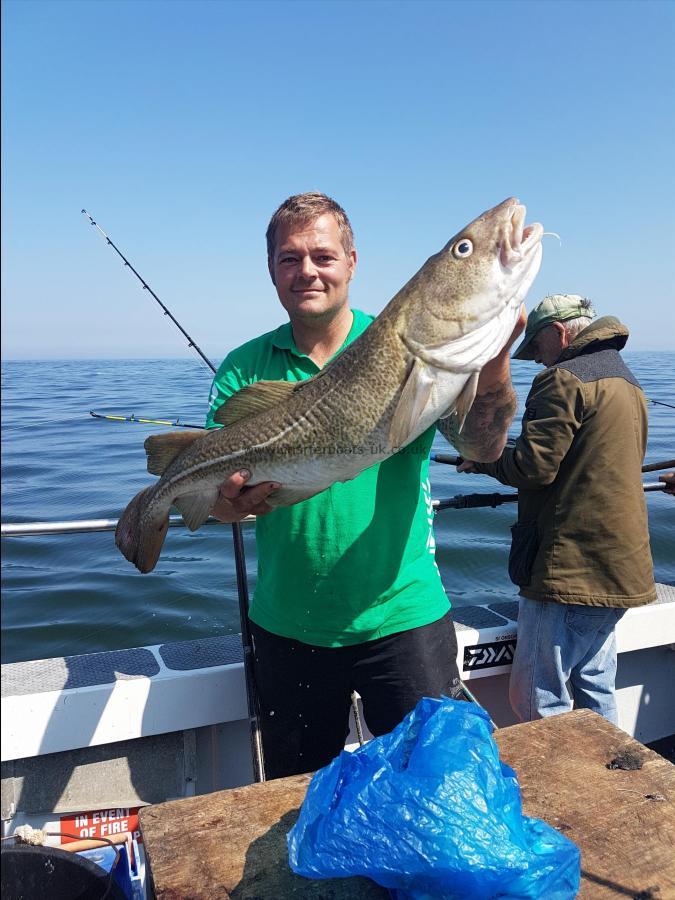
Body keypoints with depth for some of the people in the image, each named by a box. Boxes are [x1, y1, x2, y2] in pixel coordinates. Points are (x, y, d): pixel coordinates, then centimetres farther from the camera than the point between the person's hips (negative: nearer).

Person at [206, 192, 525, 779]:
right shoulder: (244, 370, -1)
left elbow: (484, 447, -18)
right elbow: (210, 488, -6)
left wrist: (493, 362, -37)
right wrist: (230, 499, -29)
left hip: (403, 617, -2)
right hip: (288, 630, 3)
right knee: (297, 796, 22)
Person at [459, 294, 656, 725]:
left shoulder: (564, 379, -12)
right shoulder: (628, 382, 18)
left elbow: (534, 466, -19)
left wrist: (482, 457, -1)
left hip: (569, 571, -10)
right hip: (621, 569, 10)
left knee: (536, 701, -1)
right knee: (596, 694, 18)